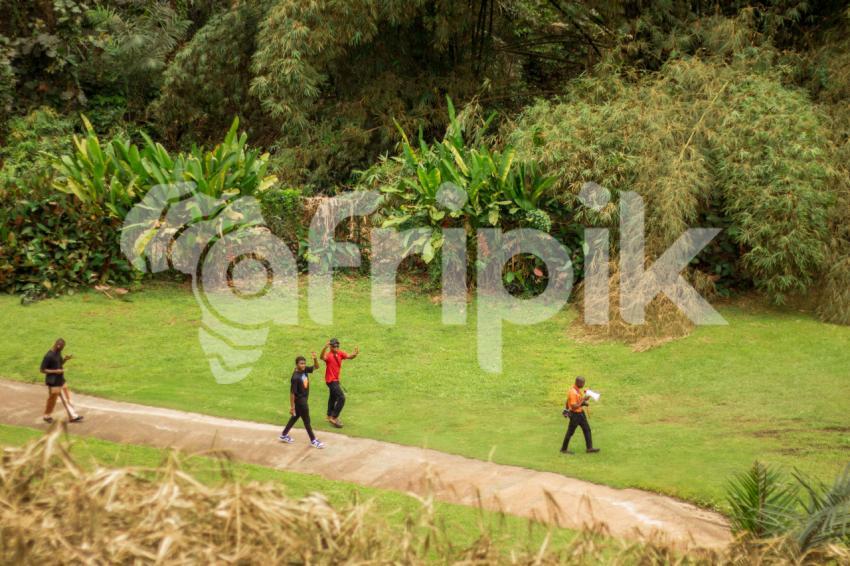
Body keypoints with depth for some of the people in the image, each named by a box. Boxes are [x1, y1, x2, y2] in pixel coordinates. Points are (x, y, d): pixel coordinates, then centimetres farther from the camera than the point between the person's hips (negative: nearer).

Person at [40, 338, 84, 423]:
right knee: (52, 399, 7)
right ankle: (47, 416, 27)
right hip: (53, 382, -8)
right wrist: (55, 371, -24)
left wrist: (65, 359, 0)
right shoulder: (49, 356, -23)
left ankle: (73, 416, 16)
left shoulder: (58, 353, 3)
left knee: (66, 398, 11)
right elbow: (42, 370, -20)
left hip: (61, 380, 8)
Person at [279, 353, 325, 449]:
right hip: (300, 401, -9)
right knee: (306, 421, 5)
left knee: (295, 417, 22)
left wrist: (315, 359, -18)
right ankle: (313, 441, 18)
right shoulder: (295, 377, -28)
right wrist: (292, 406, -19)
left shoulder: (305, 370, -6)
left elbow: (316, 367, 3)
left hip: (304, 399, 9)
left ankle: (284, 435, 36)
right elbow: (292, 392, -23)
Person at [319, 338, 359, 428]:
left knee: (333, 398, 24)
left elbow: (349, 356, -11)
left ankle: (330, 416, 41)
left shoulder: (340, 353, -2)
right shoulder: (329, 355, -23)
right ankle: (334, 418, -6)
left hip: (336, 379, 9)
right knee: (341, 398, -14)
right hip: (331, 380, -9)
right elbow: (322, 357, -45)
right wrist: (325, 348, -64)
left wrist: (355, 354, -34)